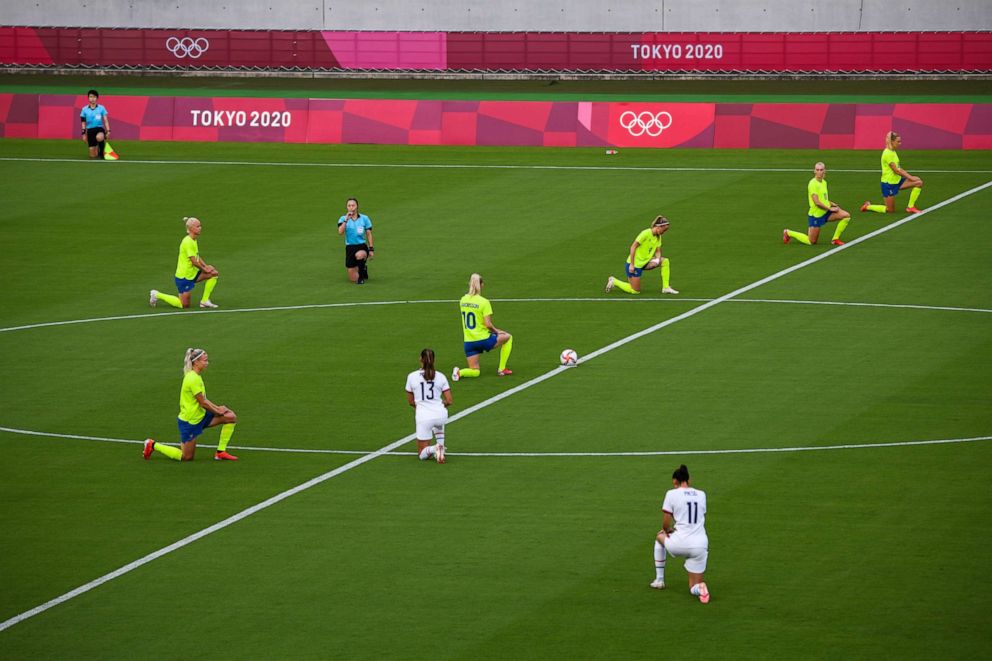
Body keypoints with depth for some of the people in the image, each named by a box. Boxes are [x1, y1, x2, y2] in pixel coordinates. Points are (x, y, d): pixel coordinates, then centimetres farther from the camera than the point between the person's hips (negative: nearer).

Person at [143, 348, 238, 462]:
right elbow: (203, 403, -21)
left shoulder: (196, 377, 8)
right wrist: (218, 411, -7)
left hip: (200, 416, 9)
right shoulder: (193, 379, -23)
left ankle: (221, 452, 7)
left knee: (231, 417, 0)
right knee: (186, 457, 1)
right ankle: (153, 445, 16)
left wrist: (217, 407, 2)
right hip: (189, 421, -9)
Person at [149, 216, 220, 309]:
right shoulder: (188, 242, -22)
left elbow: (197, 258, 16)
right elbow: (194, 262, -23)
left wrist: (206, 266, 0)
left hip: (192, 273, 9)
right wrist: (205, 269, -9)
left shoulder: (193, 241, 8)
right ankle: (157, 295, 11)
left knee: (214, 274, 2)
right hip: (183, 277, -9)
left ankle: (205, 301, 8)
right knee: (184, 305, -2)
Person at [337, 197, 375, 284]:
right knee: (353, 279, 2)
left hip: (362, 246, -2)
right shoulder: (343, 219, 0)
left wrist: (371, 249, 0)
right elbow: (340, 232, -16)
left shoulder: (364, 218, 0)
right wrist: (346, 220, -24)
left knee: (360, 255, -42)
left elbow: (369, 234, 6)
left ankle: (361, 276, -16)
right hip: (350, 248, 2)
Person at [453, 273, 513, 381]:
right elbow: (488, 324, -17)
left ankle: (459, 372, -15)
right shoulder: (484, 302, -14)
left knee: (475, 372, 16)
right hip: (483, 339, -5)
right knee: (508, 337, 21)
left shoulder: (463, 300, 3)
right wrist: (496, 331, 1)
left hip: (468, 342, 5)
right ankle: (502, 369, 22)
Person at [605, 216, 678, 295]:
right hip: (635, 264, -8)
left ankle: (666, 288, -1)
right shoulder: (646, 233, -21)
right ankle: (614, 281, 14)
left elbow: (658, 251, 8)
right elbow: (633, 247, -20)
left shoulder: (658, 237, 4)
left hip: (644, 263, 8)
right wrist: (631, 264, -21)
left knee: (665, 261, -6)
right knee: (635, 291, -3)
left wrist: (657, 259, -18)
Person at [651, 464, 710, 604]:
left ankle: (659, 580, 37)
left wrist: (667, 530, 21)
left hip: (680, 545, -3)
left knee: (659, 538, 35)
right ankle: (699, 588, -21)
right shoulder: (701, 494, 11)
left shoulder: (672, 494, -3)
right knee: (694, 588, 17)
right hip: (700, 544, 3)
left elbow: (666, 523, -3)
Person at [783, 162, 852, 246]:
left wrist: (832, 204, 6)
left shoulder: (824, 182, 8)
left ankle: (835, 239, 3)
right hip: (816, 214, -7)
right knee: (811, 242, 0)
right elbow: (817, 202, -24)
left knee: (846, 216, -9)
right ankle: (788, 233, 22)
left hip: (826, 212, 7)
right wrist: (830, 209, -16)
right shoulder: (813, 184, -18)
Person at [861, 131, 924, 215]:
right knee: (890, 210, 0)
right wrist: (910, 177, -16)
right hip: (888, 183, -9)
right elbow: (896, 170, -21)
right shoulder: (888, 153, -20)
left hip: (897, 181, 9)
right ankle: (868, 206, 20)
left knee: (919, 182, -5)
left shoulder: (893, 152, 9)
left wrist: (910, 176, -1)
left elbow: (899, 169, 10)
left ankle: (910, 207, 2)